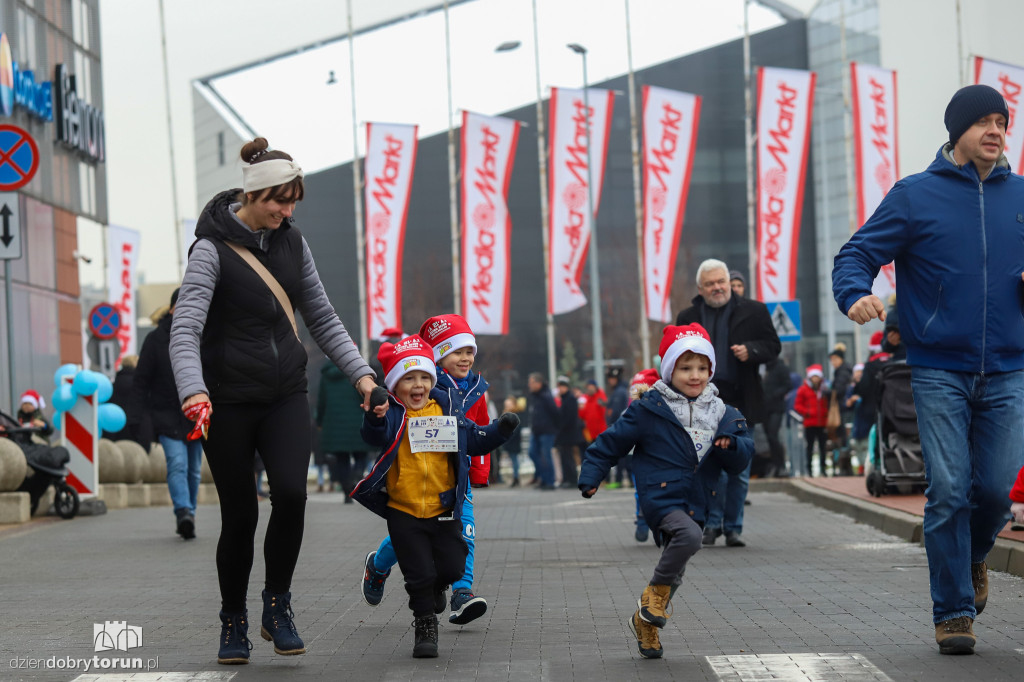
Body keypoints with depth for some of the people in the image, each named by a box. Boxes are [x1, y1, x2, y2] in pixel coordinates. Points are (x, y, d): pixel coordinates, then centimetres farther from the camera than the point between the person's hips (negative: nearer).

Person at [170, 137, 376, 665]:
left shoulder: (291, 241, 5)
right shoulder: (213, 248, -12)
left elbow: (322, 318, 12)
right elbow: (185, 330, -21)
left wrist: (359, 372, 1)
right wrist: (193, 390, -38)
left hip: (285, 394, 4)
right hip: (228, 401, -4)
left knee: (290, 492, -18)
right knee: (239, 515, 0)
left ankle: (277, 605, 0)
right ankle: (233, 623, 19)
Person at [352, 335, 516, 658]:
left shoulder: (447, 410, 3)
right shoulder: (392, 414, -8)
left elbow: (475, 441, 11)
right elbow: (375, 436, -30)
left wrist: (500, 430, -6)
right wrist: (376, 418, -51)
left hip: (444, 509, 3)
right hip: (404, 511, -3)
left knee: (452, 567, 6)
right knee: (419, 575, 1)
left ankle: (434, 587, 40)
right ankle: (425, 628, 17)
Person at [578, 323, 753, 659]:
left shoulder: (721, 413, 7)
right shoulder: (649, 410, -5)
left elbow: (743, 458, 5)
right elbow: (613, 441, 1)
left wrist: (731, 445, -17)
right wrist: (591, 476, -2)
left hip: (693, 503, 6)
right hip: (661, 496, -6)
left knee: (674, 571, 11)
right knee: (688, 535, -33)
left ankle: (645, 620, 31)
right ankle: (656, 592, -14)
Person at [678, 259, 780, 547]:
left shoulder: (753, 311, 6)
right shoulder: (687, 318, 10)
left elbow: (773, 346, 7)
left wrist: (751, 350, -13)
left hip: (741, 403, 1)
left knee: (739, 471, 5)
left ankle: (733, 527, 14)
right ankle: (712, 522, 1)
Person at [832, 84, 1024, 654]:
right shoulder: (915, 196, 1)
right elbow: (857, 255, -1)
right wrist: (856, 295, -23)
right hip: (939, 371, -2)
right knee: (948, 491, -7)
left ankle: (973, 557, 30)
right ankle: (953, 611, 5)